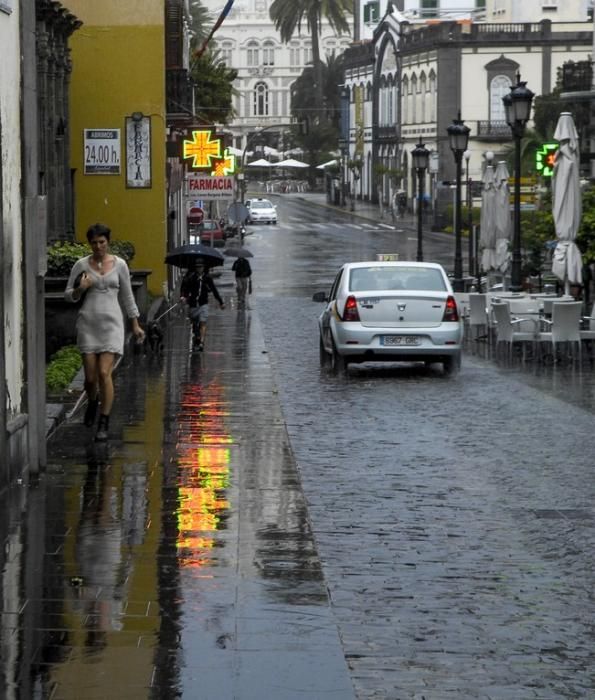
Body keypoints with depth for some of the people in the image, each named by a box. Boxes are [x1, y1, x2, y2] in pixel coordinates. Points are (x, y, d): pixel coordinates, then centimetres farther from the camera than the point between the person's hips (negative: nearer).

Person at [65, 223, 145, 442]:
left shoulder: (119, 264, 2)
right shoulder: (81, 265, 2)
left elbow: (127, 296, 11)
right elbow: (69, 295, 7)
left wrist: (135, 325, 12)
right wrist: (80, 289, -16)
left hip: (111, 324, -1)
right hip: (87, 323, 1)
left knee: (104, 373, -13)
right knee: (90, 377, 2)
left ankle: (104, 424, -4)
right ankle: (93, 401, 38)